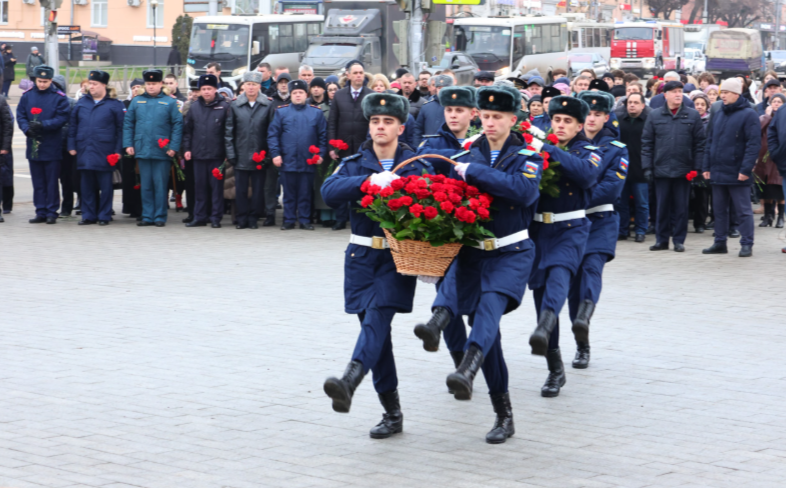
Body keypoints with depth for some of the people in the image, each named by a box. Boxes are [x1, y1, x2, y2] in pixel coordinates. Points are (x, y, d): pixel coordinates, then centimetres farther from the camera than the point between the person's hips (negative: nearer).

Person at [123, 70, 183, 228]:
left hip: (162, 152, -2)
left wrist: (174, 147, -8)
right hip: (142, 151, 3)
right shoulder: (137, 101, 9)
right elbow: (128, 124, 10)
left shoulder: (170, 102, 2)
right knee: (145, 186, 7)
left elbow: (178, 125, -1)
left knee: (160, 186, 1)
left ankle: (160, 217, 8)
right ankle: (147, 216, 13)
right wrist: (128, 144, 1)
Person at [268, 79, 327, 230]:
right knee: (289, 193, 5)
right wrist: (275, 154, -5)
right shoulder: (281, 112, 4)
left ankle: (305, 220, 12)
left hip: (308, 161, 0)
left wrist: (321, 153, -2)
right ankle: (289, 220, 11)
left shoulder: (316, 113, 6)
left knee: (306, 193, 5)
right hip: (288, 161, 0)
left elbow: (323, 135, 8)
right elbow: (272, 134, 3)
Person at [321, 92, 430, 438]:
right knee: (375, 329, 4)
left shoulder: (416, 166, 4)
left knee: (377, 318, -22)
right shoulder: (355, 164, 8)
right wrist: (368, 181, -26)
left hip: (399, 258, -3)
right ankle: (393, 414, 11)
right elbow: (329, 193, -11)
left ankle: (349, 383, -42)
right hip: (362, 257, 3)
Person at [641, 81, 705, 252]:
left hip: (683, 170, 0)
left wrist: (697, 167, -3)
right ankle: (661, 239, 13)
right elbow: (647, 143, 5)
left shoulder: (693, 116, 3)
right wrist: (647, 167, -2)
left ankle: (679, 240, 13)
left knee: (681, 206, 5)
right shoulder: (655, 116, 4)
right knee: (662, 206, 5)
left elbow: (700, 143, 3)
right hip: (661, 169, 0)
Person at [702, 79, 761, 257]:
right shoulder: (718, 115, 13)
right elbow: (710, 141, 17)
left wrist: (746, 169, -18)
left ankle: (747, 244, 4)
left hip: (737, 174, -7)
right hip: (717, 172, 7)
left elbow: (754, 144, -12)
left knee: (743, 210, 0)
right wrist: (706, 166, 9)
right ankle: (720, 243, 19)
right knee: (719, 209, 11)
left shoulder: (748, 114, -7)